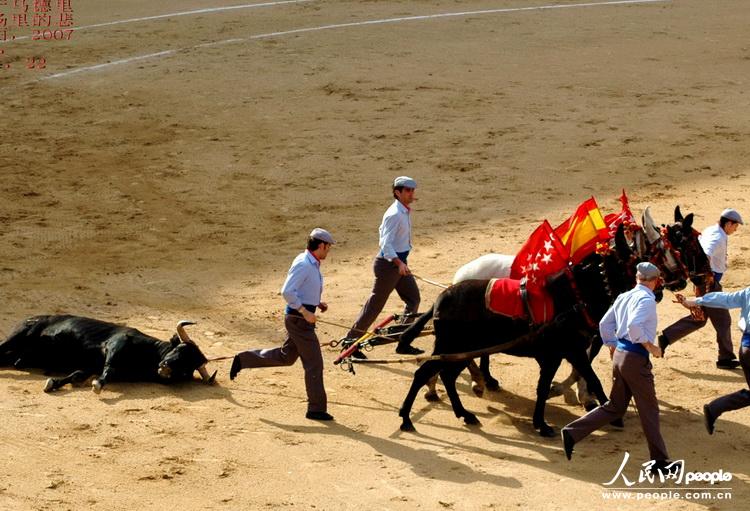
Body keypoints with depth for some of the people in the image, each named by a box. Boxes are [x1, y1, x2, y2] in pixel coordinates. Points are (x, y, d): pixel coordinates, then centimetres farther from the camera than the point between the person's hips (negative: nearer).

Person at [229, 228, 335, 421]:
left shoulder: (312, 264, 12)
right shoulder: (303, 264, -19)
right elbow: (287, 291, -25)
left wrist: (318, 303, 11)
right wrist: (305, 311, -25)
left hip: (299, 318, 10)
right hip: (298, 319, -10)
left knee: (286, 356, 20)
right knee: (313, 363, -5)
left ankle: (243, 359, 26)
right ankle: (316, 409, 1)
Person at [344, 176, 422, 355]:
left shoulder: (405, 212, 9)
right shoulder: (394, 215, -22)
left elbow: (382, 230, 20)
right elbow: (386, 243, -29)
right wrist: (398, 263, -42)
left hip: (400, 262, 10)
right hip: (389, 264, -10)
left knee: (413, 299, 8)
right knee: (375, 305, -1)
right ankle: (351, 341, 9)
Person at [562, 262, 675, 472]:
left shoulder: (623, 297, 12)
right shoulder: (646, 299, -13)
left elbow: (605, 324, 16)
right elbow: (634, 326, -27)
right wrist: (651, 347, -17)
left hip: (619, 354, 8)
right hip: (636, 358, -8)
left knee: (615, 407, 16)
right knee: (649, 410, 3)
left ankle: (572, 432, 8)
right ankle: (659, 461, 11)